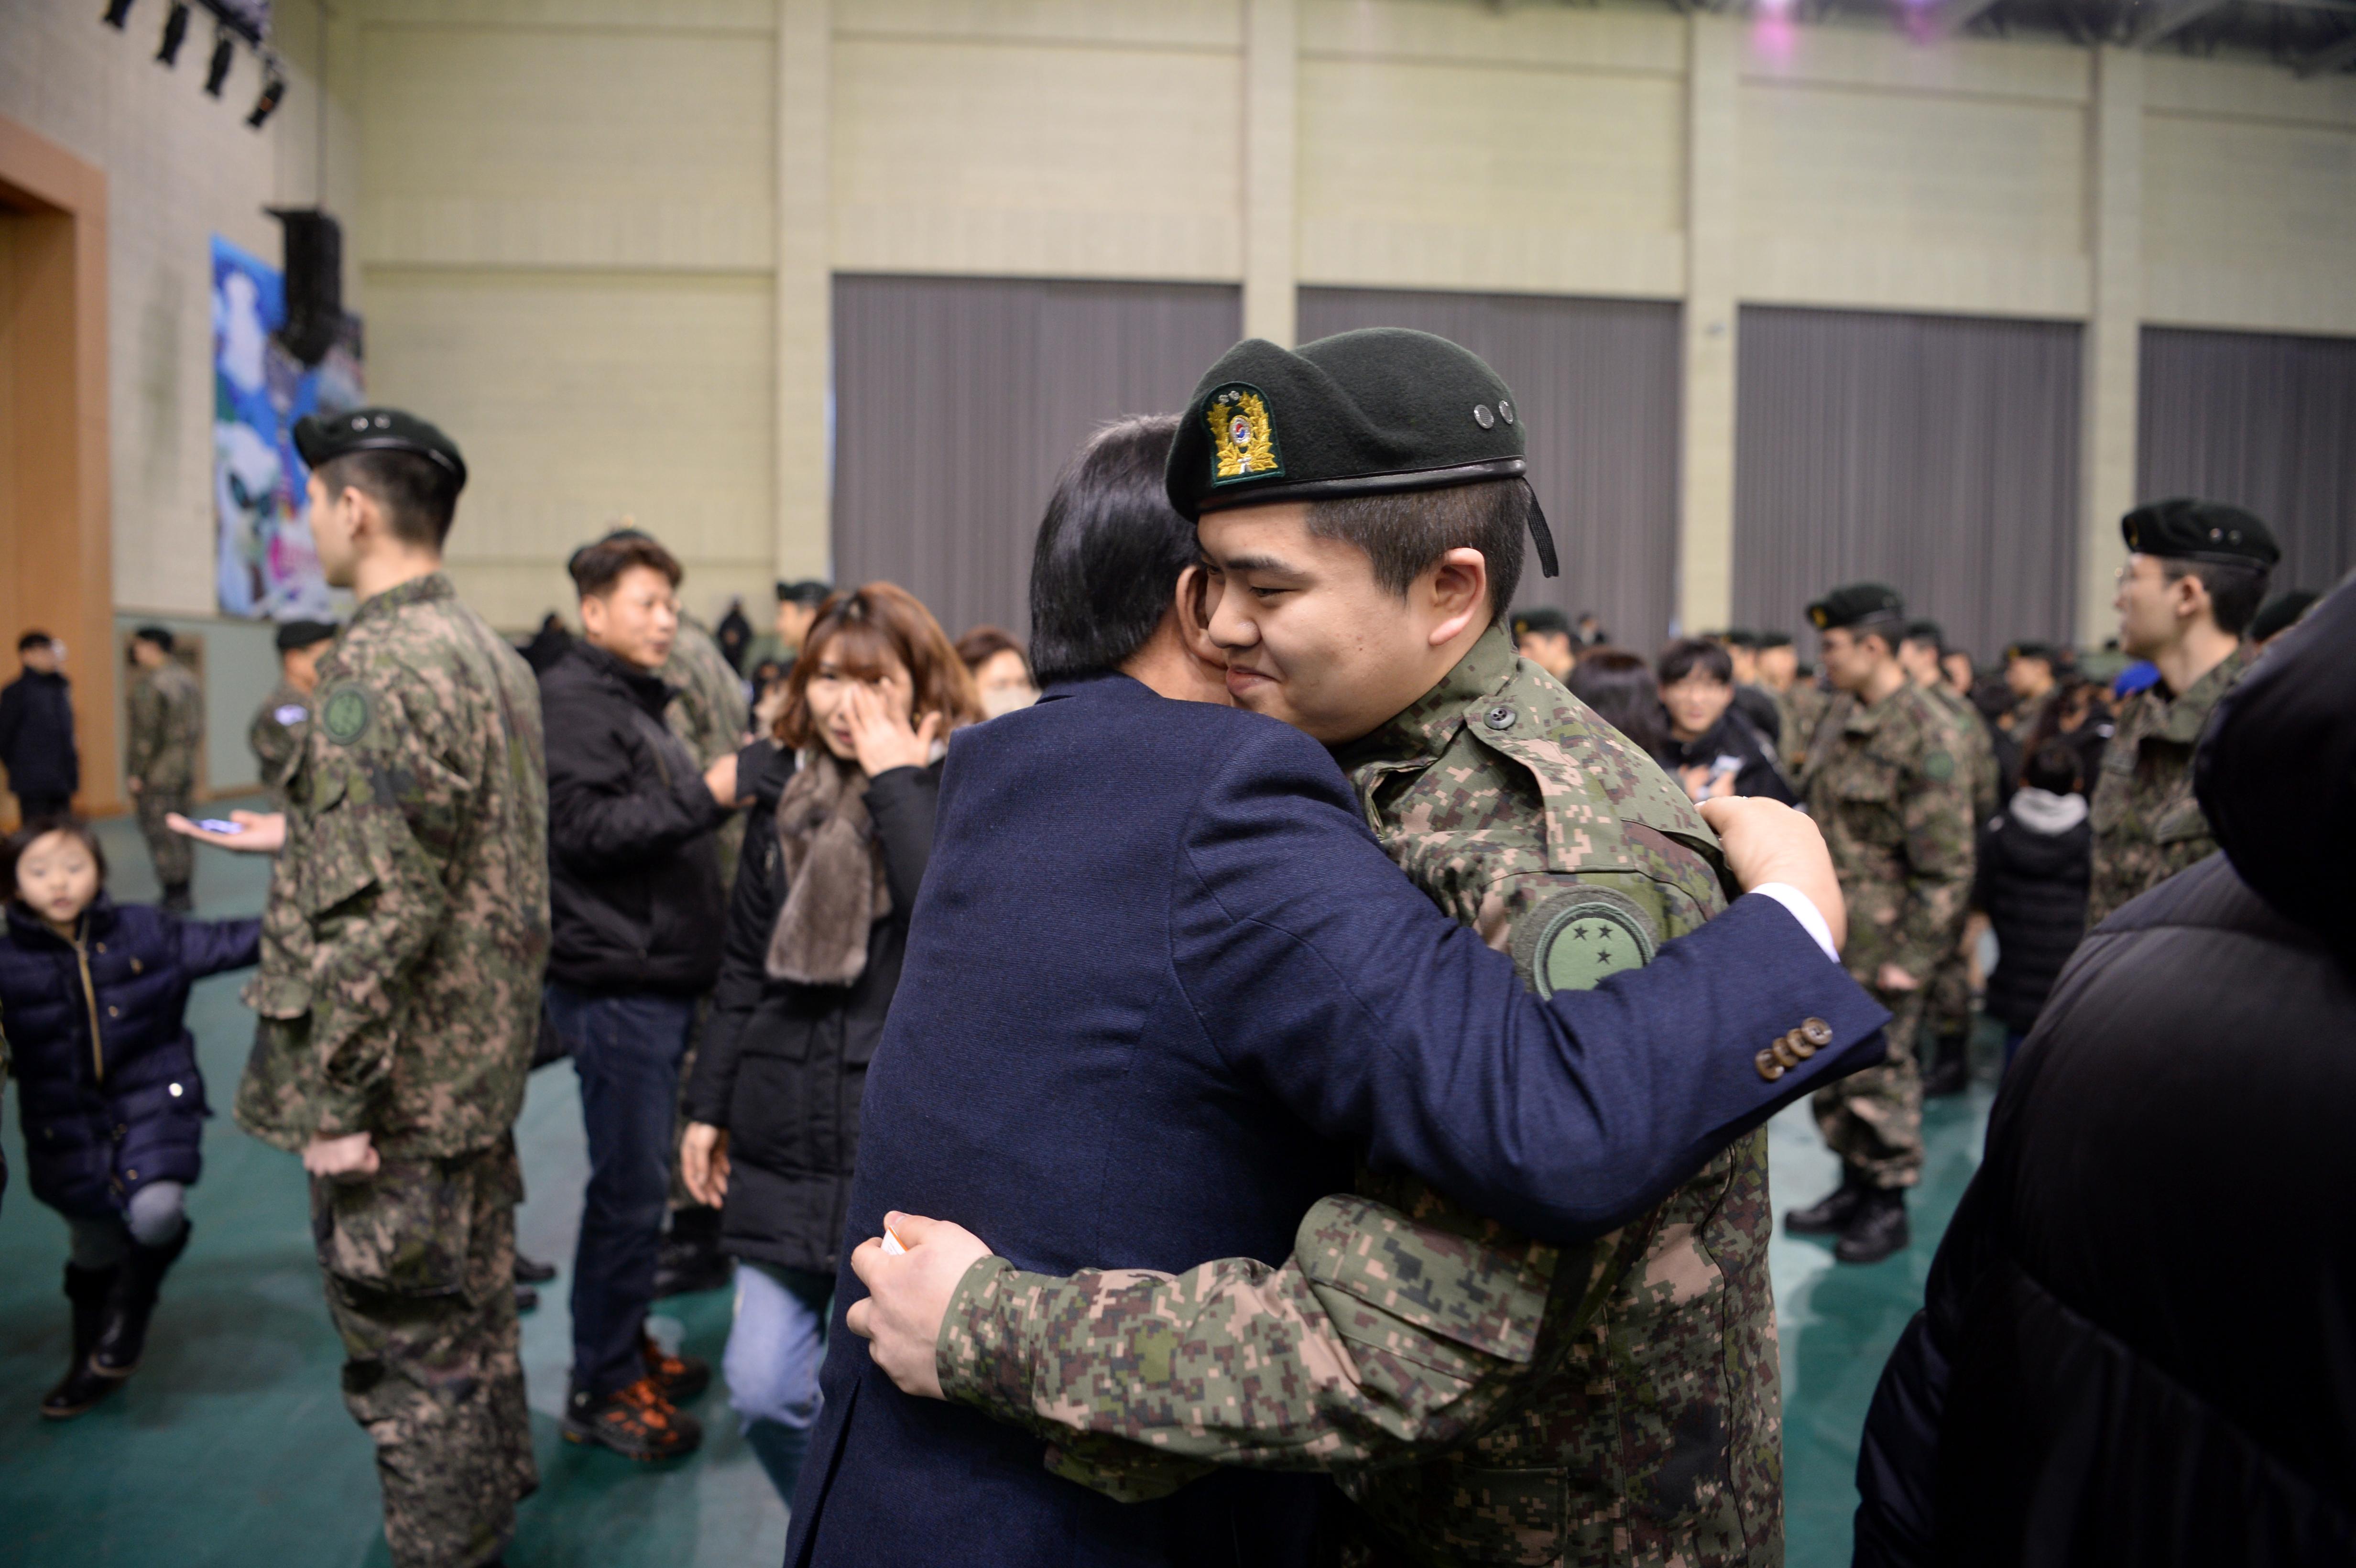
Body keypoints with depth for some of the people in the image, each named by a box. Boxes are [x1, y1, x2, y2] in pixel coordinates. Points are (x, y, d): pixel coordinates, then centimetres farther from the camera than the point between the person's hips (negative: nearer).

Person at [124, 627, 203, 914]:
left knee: (161, 835, -5)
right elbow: (199, 727, 15)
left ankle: (174, 896, -4)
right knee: (180, 831, 14)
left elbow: (146, 733, -18)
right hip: (185, 766, 9)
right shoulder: (186, 678, 12)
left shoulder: (149, 685, -15)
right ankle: (183, 894, 19)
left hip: (156, 771, -9)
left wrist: (135, 773, -12)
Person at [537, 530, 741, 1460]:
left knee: (641, 1178, 17)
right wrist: (705, 796, -27)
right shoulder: (574, 700, -10)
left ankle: (627, 1346, 30)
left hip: (659, 983, 10)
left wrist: (714, 794, 15)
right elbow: (587, 827, -22)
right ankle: (602, 1390, 8)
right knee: (629, 1189, -4)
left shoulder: (637, 701, 22)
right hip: (615, 989, -10)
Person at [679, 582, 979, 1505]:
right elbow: (744, 969, 15)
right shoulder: (784, 799, 8)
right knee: (762, 1391, 7)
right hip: (786, 1143, 5)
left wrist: (896, 780, -20)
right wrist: (708, 1105, 13)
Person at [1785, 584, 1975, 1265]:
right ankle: (1853, 1186, 32)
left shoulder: (1926, 737, -16)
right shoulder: (1841, 715, 10)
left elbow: (1947, 864, -16)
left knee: (1879, 1071, 2)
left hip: (1883, 941, -8)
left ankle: (1888, 1206, 19)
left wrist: (1914, 956, -17)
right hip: (1827, 933, 8)